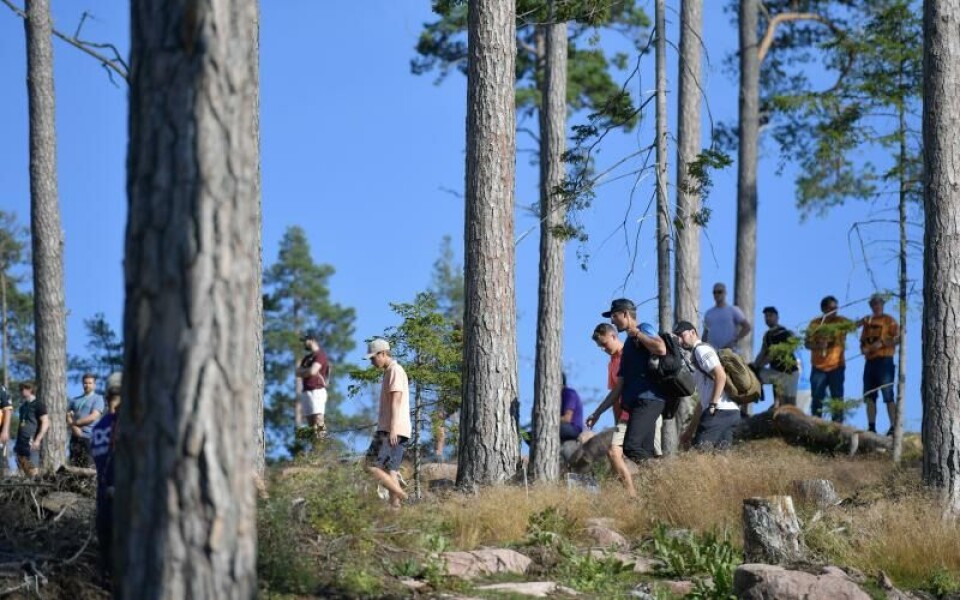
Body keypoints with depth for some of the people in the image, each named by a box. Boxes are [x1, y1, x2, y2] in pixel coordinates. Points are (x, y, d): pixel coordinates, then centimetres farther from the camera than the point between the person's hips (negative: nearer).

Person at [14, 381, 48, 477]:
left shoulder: (38, 405, -3)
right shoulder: (23, 406, 19)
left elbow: (46, 423, -10)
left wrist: (37, 440, -17)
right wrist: (17, 443, 19)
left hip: (32, 443, -8)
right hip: (21, 443, 8)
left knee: (33, 472, -12)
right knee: (22, 472, 4)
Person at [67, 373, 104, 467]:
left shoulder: (98, 398, 3)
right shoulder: (75, 400, 18)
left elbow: (93, 417, -8)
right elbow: (67, 414, 10)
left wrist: (74, 422, -4)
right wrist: (74, 427, -9)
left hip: (90, 437, -5)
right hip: (75, 437, 5)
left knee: (89, 466, -11)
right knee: (74, 465, 1)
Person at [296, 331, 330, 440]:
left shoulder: (320, 355, -5)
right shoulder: (307, 358, 23)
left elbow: (312, 371, -16)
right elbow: (298, 373, 15)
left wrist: (302, 371, 4)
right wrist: (308, 371, -5)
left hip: (317, 391, -9)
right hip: (306, 391, 9)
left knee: (318, 419, -15)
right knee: (310, 422, 4)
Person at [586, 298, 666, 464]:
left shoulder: (644, 329, 3)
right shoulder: (629, 344, 28)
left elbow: (661, 349, -21)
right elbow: (620, 387, 28)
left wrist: (637, 333, -8)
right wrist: (598, 412, 26)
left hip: (647, 400, -10)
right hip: (638, 403, 10)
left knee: (631, 447, -23)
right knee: (645, 451, 0)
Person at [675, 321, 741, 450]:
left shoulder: (701, 349, 0)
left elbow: (721, 376, -17)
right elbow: (703, 401, 31)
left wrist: (713, 405, -17)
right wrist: (689, 431, 28)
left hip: (720, 411, -10)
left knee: (701, 449, -13)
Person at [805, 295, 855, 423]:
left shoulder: (841, 321, 0)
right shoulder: (815, 323, 2)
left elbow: (853, 325, -16)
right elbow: (808, 343, 1)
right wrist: (817, 346, -20)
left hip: (836, 366, -1)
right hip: (818, 366, 1)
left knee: (837, 397, 0)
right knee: (817, 397, 3)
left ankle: (837, 424, 0)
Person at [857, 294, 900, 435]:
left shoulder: (889, 320, 1)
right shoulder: (867, 321, 20)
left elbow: (898, 338, -9)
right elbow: (863, 340, 25)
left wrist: (882, 343, -16)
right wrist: (863, 348, 3)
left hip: (884, 361, -7)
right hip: (870, 361, 7)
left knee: (888, 396, -12)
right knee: (870, 397, 4)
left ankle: (893, 427, -14)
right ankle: (871, 427, 7)